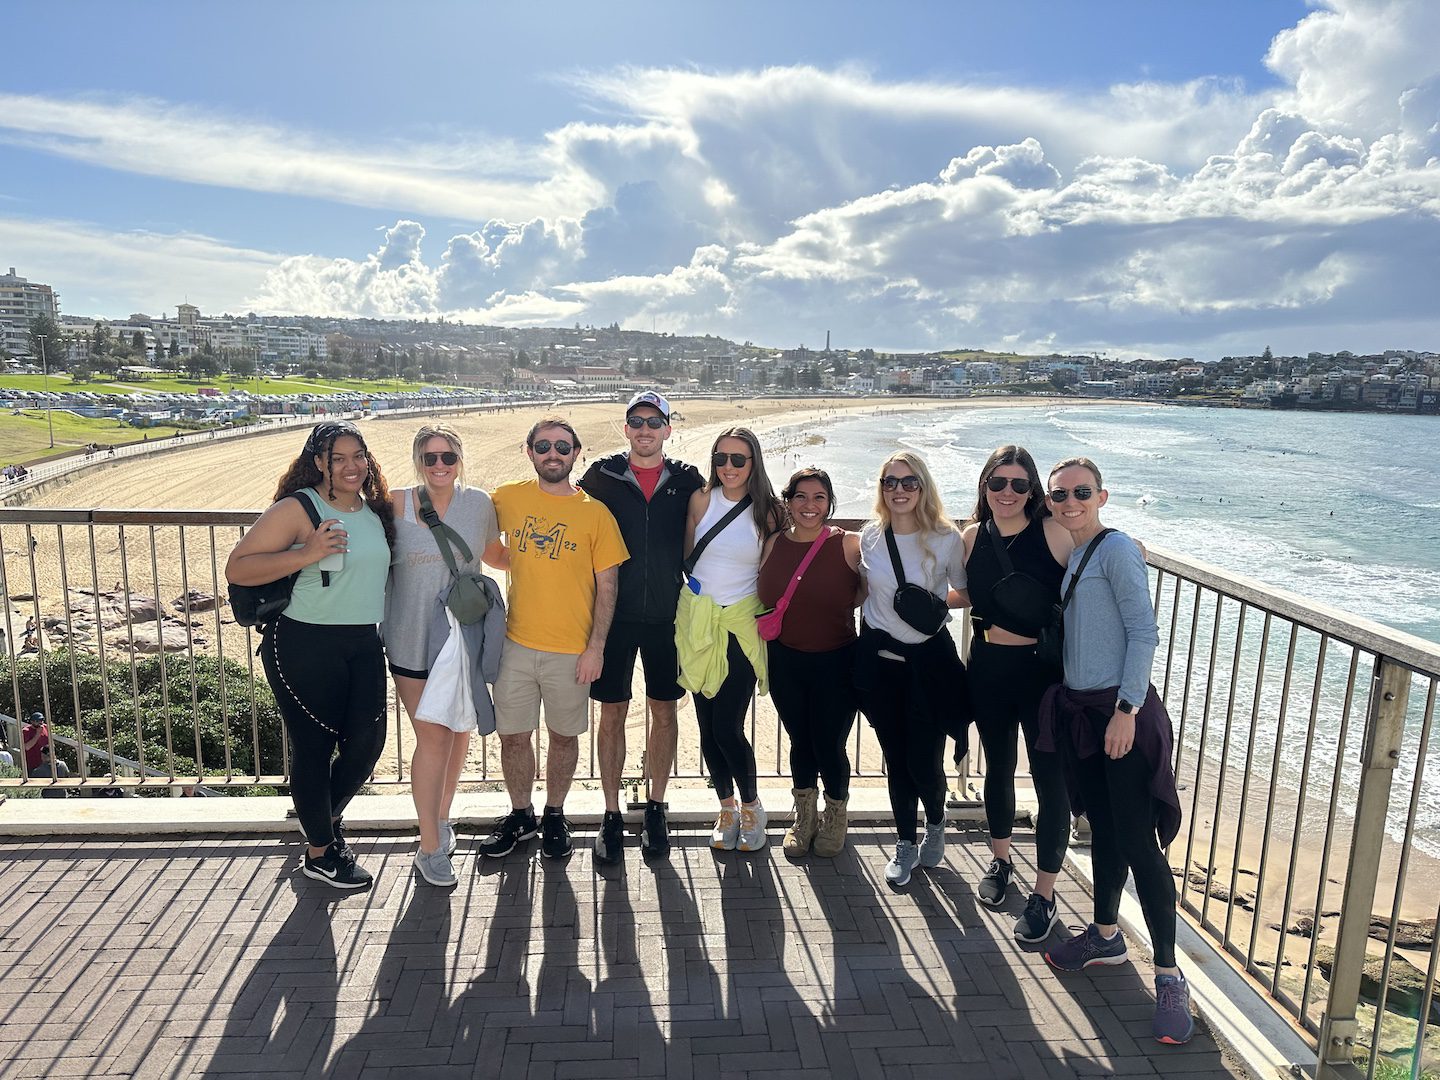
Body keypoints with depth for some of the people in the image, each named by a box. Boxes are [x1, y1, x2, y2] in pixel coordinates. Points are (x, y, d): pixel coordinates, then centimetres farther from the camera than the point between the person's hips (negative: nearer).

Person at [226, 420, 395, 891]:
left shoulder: (376, 511, 9)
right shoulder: (296, 509, -11)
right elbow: (237, 568, -15)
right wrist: (307, 555, -24)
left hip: (364, 645, 6)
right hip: (306, 646, -6)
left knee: (366, 743, 7)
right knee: (314, 747, 5)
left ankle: (326, 822, 36)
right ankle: (319, 853, 26)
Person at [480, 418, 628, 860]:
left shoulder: (595, 513, -5)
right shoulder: (507, 499, 1)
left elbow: (607, 585, -4)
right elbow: (487, 549, 20)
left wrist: (596, 648, -8)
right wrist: (512, 559, 1)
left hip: (571, 649, -2)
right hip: (516, 643, 2)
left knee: (563, 736, 12)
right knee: (513, 735, 11)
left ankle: (554, 815, 33)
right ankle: (520, 815, 33)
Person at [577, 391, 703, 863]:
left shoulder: (687, 481, 3)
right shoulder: (602, 476, 1)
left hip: (668, 615, 1)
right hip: (615, 613, -1)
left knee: (664, 712, 9)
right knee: (612, 713, 5)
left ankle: (655, 807, 24)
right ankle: (611, 814, 18)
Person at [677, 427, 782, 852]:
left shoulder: (767, 512, -2)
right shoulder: (702, 499, 0)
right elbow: (686, 554, 11)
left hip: (741, 625, -2)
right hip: (697, 622, 2)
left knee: (727, 727, -6)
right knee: (707, 725, 8)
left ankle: (751, 806, 19)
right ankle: (727, 808, 28)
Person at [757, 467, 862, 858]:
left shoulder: (849, 545, -11)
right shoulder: (774, 544, 0)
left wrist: (839, 607, -8)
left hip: (835, 663, -3)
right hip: (785, 661, 3)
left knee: (828, 745, 6)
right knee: (800, 741, 15)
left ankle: (835, 818, 34)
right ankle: (804, 819, 37)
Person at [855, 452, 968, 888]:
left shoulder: (947, 538, -11)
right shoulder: (871, 535, 0)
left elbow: (967, 593, 2)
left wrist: (935, 601, -11)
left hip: (928, 659, -3)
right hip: (879, 656, 3)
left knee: (924, 761, 1)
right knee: (895, 758, 12)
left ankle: (935, 823, 34)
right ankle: (905, 843, 32)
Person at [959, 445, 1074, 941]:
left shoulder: (1055, 532, -13)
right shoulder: (973, 536, 1)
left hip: (1043, 670, -4)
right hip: (987, 668, 4)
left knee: (1051, 780, 3)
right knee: (998, 767, 20)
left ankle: (1044, 896, 19)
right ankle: (1000, 861, 42)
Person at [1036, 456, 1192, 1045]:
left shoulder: (1117, 549, -11)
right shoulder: (1065, 555, 11)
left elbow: (1144, 632, -15)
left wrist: (1127, 709, -18)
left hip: (1121, 710, -7)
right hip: (1077, 708, 7)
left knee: (1138, 842, -4)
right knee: (1102, 828, 19)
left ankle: (1169, 977, 8)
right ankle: (1105, 936, 34)